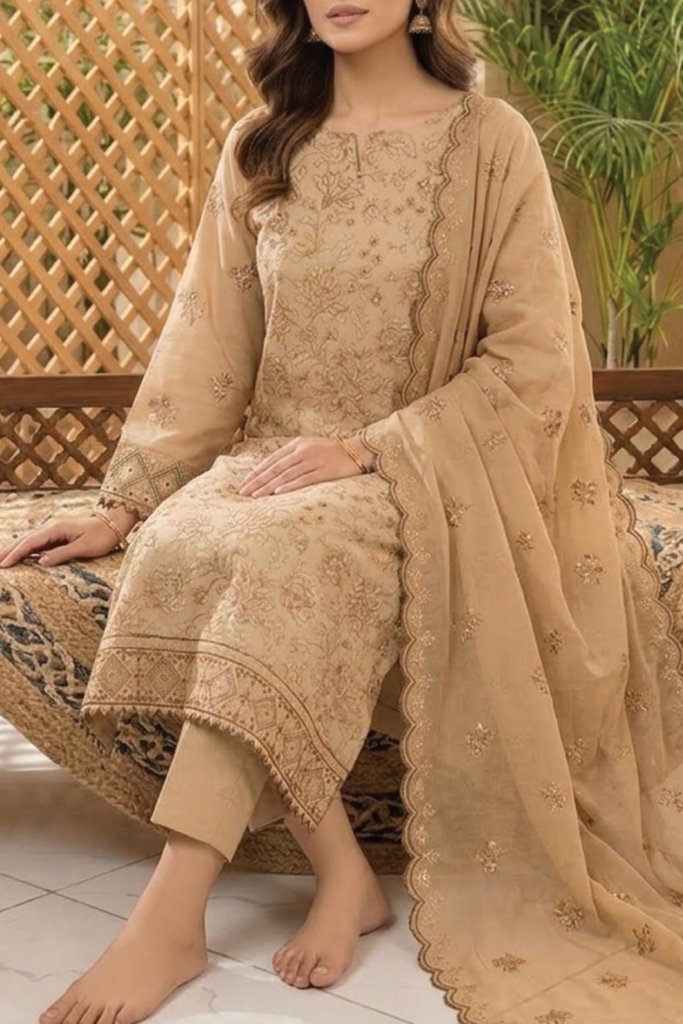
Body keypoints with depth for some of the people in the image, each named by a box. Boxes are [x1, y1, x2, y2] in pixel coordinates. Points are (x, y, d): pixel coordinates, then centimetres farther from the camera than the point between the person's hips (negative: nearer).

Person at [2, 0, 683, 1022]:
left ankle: (172, 918, -30)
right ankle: (343, 872, -20)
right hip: (274, 462, 4)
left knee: (274, 555, -34)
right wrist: (123, 503, -1)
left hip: (423, 474, -4)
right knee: (182, 549, -29)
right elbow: (204, 349, 8)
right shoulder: (261, 149, 10)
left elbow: (531, 365, -7)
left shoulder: (490, 143, -2)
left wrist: (366, 450, -16)